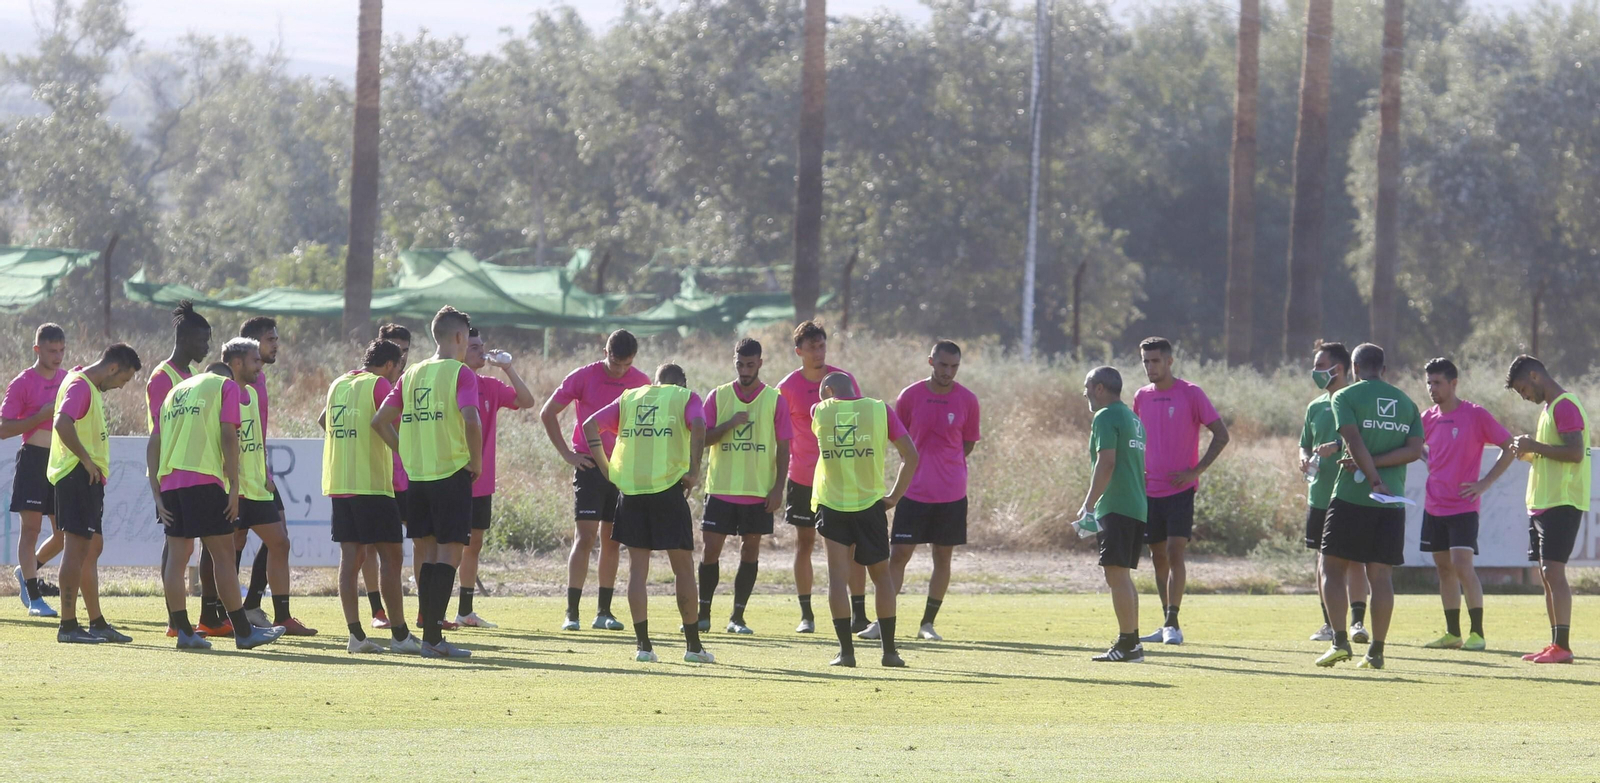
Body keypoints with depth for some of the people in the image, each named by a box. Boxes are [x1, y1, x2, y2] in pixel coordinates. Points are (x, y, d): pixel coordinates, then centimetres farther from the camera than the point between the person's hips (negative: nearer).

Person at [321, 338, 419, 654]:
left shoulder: (338, 384, 14)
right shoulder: (379, 385, -7)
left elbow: (323, 421, 28)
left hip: (338, 485, 7)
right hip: (373, 484, -7)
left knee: (350, 557, 5)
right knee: (391, 557, 0)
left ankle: (355, 634, -1)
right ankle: (400, 634, 1)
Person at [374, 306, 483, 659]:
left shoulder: (412, 374, 11)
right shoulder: (461, 374, -8)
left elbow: (381, 420, 11)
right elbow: (471, 421, -22)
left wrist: (406, 453, 15)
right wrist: (477, 461, -8)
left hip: (417, 476, 6)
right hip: (452, 473, -6)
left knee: (426, 553, 11)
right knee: (449, 551, -4)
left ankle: (429, 633, 12)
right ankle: (432, 636, -10)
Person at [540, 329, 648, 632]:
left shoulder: (641, 383, 2)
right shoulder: (583, 377, -6)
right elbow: (548, 413, 0)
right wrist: (567, 454, -4)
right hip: (590, 467, -3)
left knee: (612, 541, 6)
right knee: (585, 538, -9)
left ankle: (604, 613, 12)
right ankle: (571, 613, -8)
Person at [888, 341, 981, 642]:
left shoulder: (967, 400, -1)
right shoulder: (910, 396, -3)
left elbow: (968, 444, 9)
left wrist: (947, 466, 0)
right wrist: (916, 462, 0)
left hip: (951, 492, 1)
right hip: (914, 490, -1)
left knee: (943, 557, 4)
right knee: (900, 553, -4)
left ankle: (928, 623, 14)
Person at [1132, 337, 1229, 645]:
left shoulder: (1190, 394, -6)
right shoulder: (1141, 397, 9)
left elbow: (1221, 435, -5)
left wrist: (1196, 470, -11)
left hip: (1180, 489, -5)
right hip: (1150, 490, 5)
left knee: (1175, 553, -13)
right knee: (1158, 556, 8)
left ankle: (1173, 623, -13)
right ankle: (1167, 625, 15)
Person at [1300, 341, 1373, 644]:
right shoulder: (1315, 407, 14)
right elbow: (1305, 445, 21)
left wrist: (1337, 447, -24)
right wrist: (1305, 460, -1)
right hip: (1319, 493, 6)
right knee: (1324, 560, 8)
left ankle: (1357, 620, -6)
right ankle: (1329, 622, 14)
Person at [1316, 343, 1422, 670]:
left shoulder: (1346, 397, -1)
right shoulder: (1406, 403, 13)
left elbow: (1355, 441, -15)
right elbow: (1414, 450, 2)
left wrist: (1374, 479, -19)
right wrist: (1371, 466, -4)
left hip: (1352, 495, -4)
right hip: (1393, 502, 4)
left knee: (1333, 567, 5)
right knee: (1381, 575, 6)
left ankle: (1340, 642, -7)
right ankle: (1376, 651, 3)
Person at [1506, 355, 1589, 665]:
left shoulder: (1565, 406, -13)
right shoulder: (1549, 407, 19)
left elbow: (1575, 452, -22)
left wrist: (1535, 447, -16)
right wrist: (1529, 451, 10)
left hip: (1561, 503, -11)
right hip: (1542, 501, 11)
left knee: (1553, 570, -14)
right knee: (1546, 574, 9)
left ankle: (1563, 646, -16)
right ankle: (1555, 646, 11)